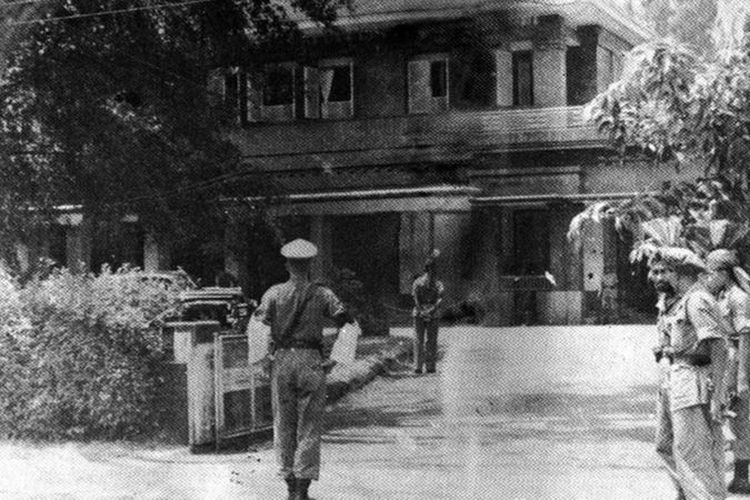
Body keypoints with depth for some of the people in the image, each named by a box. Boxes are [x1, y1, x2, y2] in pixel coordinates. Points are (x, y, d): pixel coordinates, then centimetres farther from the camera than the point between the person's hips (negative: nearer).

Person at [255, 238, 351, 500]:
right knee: (309, 427, 4)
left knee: (284, 426, 13)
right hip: (312, 361, -1)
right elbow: (346, 322, -5)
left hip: (282, 361, 1)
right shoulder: (322, 294, 1)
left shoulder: (275, 293, 1)